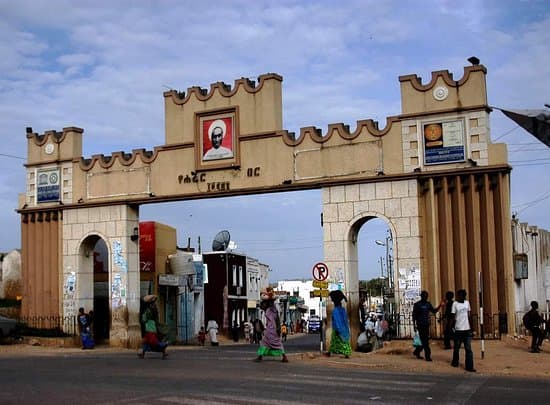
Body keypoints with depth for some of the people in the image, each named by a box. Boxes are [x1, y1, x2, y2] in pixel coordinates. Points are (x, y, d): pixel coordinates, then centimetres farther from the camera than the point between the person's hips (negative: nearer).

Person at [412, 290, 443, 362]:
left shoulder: (428, 304, 11)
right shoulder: (417, 304, -5)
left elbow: (434, 311, 9)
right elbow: (414, 315, -5)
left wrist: (439, 306, -7)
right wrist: (414, 325, -10)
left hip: (426, 324, 6)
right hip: (420, 325, -6)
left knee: (425, 340, 10)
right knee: (424, 341, -7)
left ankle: (416, 352, 27)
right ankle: (427, 356, -3)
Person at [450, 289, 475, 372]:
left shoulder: (467, 303, 6)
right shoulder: (455, 304, -6)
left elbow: (469, 315, 12)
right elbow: (452, 317, -5)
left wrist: (471, 326, 10)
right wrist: (452, 327, -8)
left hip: (467, 329, 3)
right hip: (458, 329, -3)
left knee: (468, 349, -3)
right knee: (456, 347, 11)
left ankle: (469, 366, -5)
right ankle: (455, 362, 30)